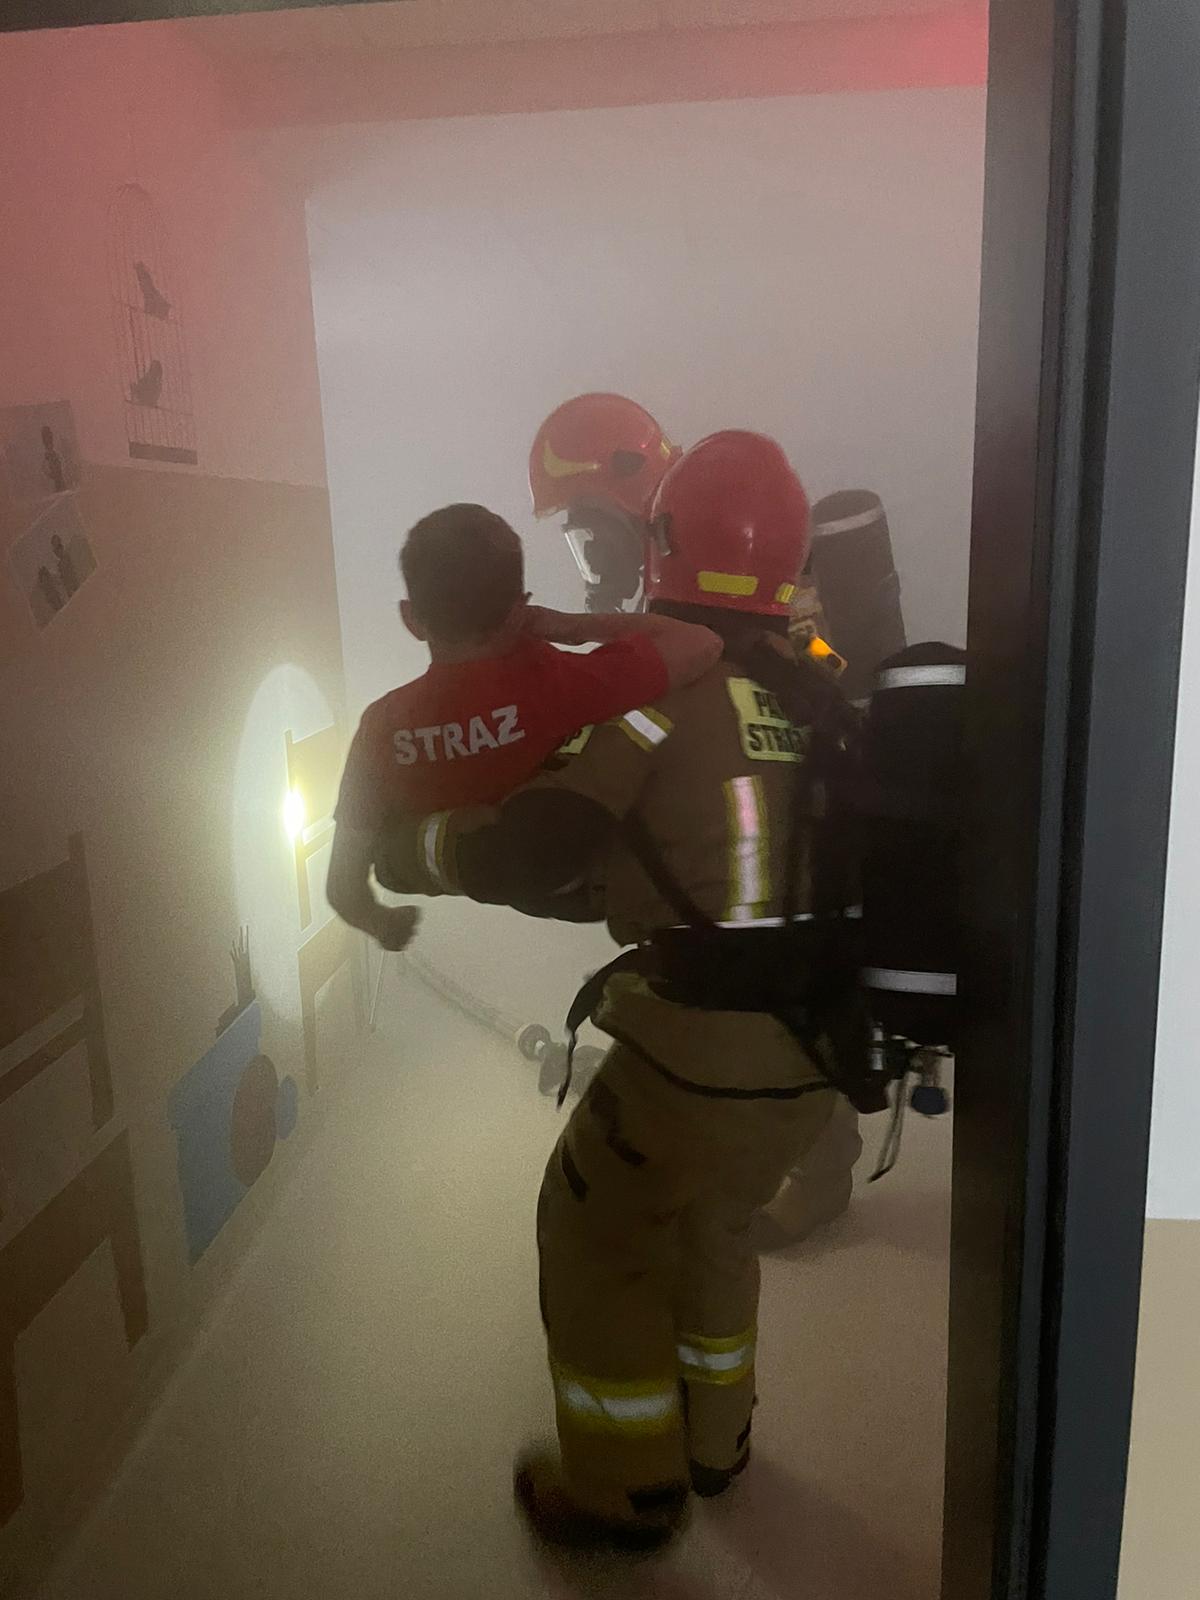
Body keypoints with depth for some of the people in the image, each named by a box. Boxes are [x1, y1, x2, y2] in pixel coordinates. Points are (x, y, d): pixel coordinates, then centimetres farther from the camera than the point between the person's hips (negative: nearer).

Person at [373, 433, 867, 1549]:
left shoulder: (656, 686, -14)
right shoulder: (815, 694, 4)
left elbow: (520, 858, -15)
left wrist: (398, 849, 3)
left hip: (700, 1052, -7)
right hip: (816, 1049, 7)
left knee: (592, 1238, 18)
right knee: (713, 1225, 30)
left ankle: (626, 1489, 32)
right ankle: (711, 1437, 48)